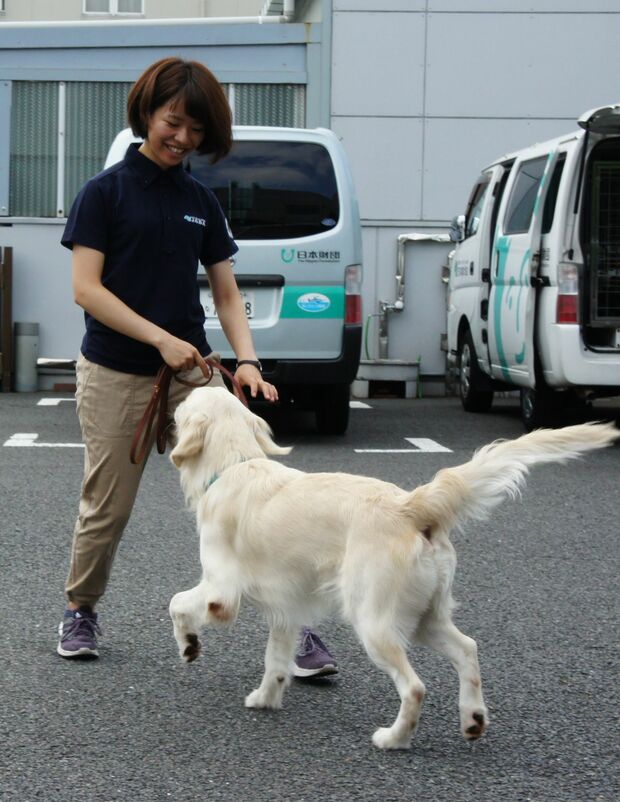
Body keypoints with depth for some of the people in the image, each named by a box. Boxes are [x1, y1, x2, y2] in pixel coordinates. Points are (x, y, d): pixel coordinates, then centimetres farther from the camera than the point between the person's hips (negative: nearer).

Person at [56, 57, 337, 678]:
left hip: (192, 372, 3)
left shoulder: (201, 202, 10)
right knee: (106, 509, 6)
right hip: (115, 376, -3)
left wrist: (246, 361, -7)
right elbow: (86, 288, -11)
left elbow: (226, 294, 11)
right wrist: (162, 339, -19)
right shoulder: (105, 191, -3)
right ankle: (80, 612, 31)